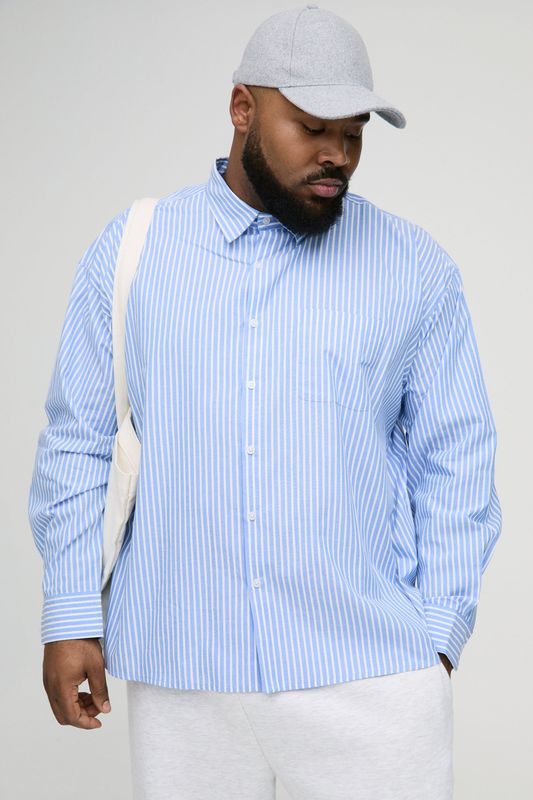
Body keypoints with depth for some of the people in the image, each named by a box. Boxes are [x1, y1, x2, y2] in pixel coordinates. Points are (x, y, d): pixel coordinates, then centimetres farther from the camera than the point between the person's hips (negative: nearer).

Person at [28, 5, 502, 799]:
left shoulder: (414, 268, 2)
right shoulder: (129, 253, 4)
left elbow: (455, 459, 4)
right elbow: (78, 443, 5)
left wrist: (438, 637, 1)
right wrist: (70, 617, 2)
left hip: (367, 675, 0)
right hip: (180, 674, 1)